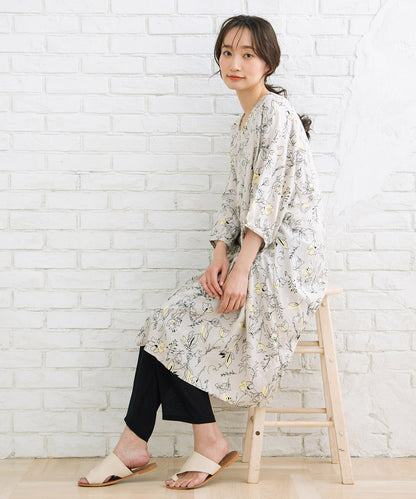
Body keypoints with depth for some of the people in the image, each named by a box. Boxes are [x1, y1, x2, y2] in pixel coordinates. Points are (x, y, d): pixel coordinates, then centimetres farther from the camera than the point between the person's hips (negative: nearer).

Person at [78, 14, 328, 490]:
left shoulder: (275, 111, -10)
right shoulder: (241, 125, 18)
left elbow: (268, 195, -18)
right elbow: (233, 196, 12)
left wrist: (241, 269, -22)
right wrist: (220, 255, -4)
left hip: (287, 257, -8)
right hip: (253, 254, 8)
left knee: (175, 322, -13)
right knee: (171, 321, -4)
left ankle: (209, 443, -1)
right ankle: (133, 445, -1)